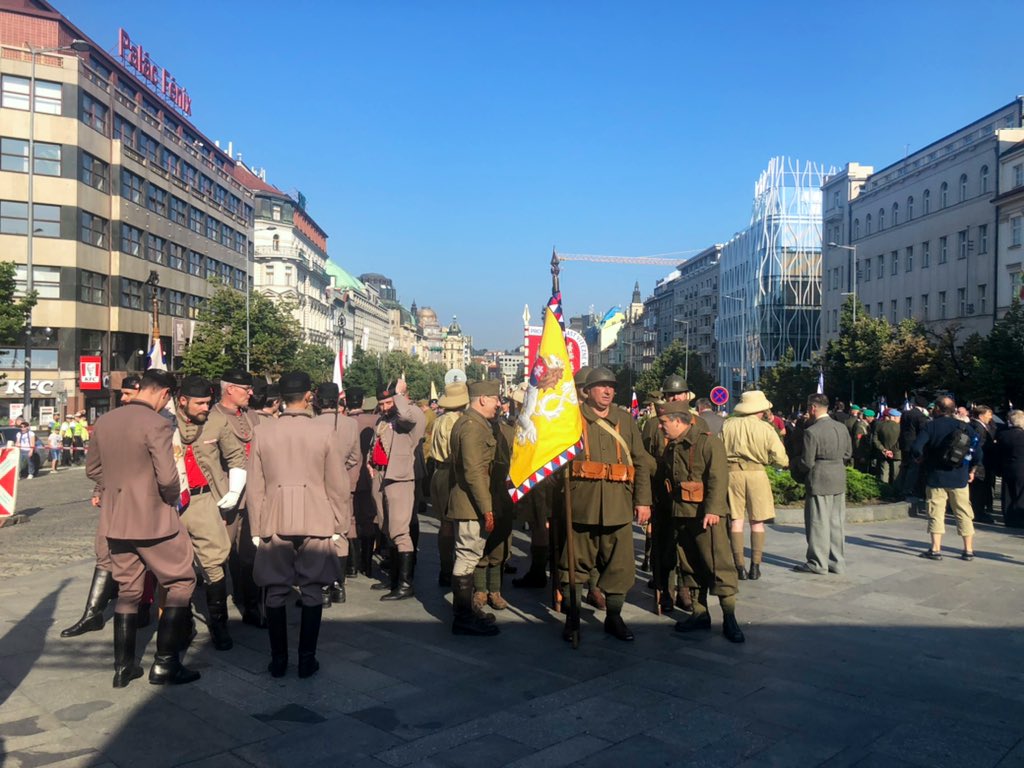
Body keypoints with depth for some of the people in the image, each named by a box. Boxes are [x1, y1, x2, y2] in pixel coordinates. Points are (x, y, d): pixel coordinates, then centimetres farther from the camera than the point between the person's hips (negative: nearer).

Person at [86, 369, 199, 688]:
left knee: (127, 589, 17)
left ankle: (123, 667, 22)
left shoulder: (104, 421, 4)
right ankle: (164, 664, 6)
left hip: (115, 520, 7)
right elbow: (168, 478, -23)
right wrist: (173, 499, -3)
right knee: (181, 583, 7)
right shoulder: (157, 424, -18)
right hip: (153, 519, -7)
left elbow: (92, 467, 15)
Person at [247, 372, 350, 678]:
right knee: (312, 592, 8)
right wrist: (340, 524, 6)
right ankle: (306, 659, 12)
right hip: (316, 523, -1)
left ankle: (278, 660, 16)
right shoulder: (324, 430, -6)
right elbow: (338, 484, -4)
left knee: (276, 593, 10)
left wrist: (256, 529, 10)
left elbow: (255, 487, 3)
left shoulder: (262, 431, -1)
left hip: (274, 523, 2)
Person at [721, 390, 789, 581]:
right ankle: (755, 567, 8)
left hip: (732, 472, 1)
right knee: (757, 522, 9)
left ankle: (739, 567, 3)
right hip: (756, 473, -1)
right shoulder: (766, 428, -4)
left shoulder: (728, 425, 0)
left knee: (736, 521, 5)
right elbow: (781, 460, -5)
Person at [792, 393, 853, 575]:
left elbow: (806, 462, -15)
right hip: (839, 480, 7)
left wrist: (799, 473, 4)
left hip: (819, 481, -7)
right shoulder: (842, 428, 5)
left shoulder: (811, 432, -17)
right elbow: (848, 454, 13)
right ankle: (837, 562, 19)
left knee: (818, 523, 2)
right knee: (837, 522, 12)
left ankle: (818, 563, 8)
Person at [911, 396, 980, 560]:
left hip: (935, 477, -2)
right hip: (960, 478, 2)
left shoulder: (931, 426, -6)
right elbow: (978, 453, -4)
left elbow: (916, 449, -17)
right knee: (964, 513, 11)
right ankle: (968, 550, 14)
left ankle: (935, 549, 3)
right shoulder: (964, 427, 1)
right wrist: (971, 471, 10)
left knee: (936, 513, 4)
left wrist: (921, 461, 3)